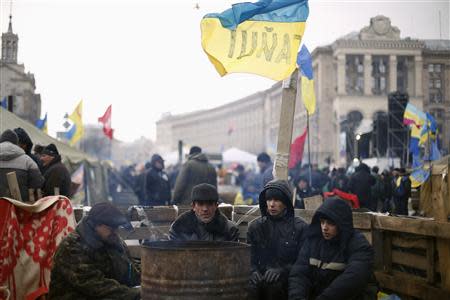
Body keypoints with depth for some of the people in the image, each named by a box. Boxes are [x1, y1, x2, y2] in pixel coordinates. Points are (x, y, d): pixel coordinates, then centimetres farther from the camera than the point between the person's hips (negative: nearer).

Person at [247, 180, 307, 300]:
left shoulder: (300, 227, 3)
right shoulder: (255, 226, 14)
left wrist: (282, 270, -17)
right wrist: (253, 271, -7)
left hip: (287, 277, -2)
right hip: (261, 275, 2)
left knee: (273, 285, -35)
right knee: (252, 285, -31)